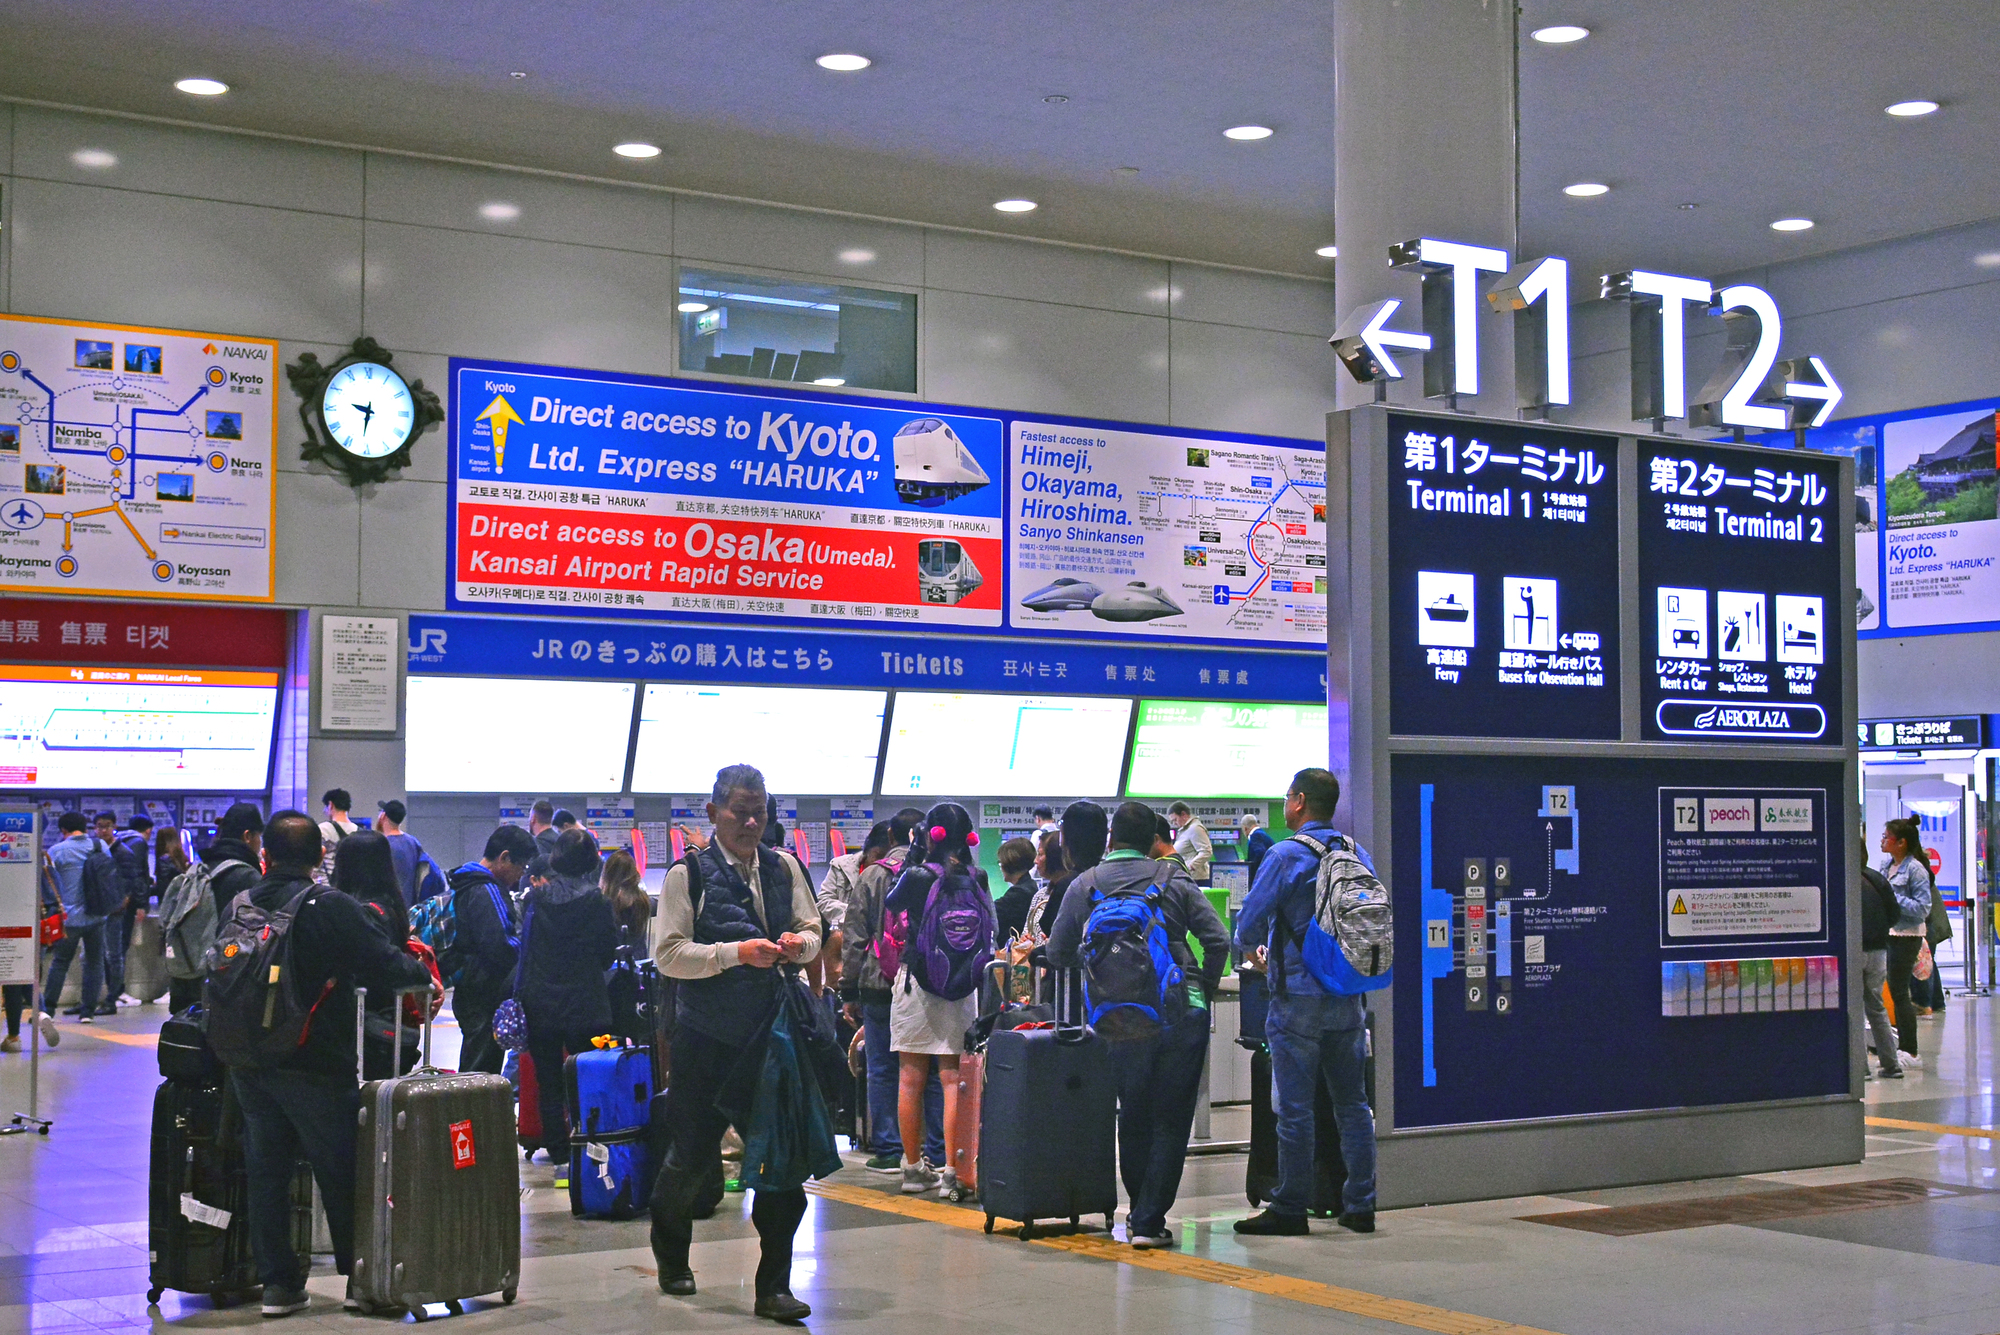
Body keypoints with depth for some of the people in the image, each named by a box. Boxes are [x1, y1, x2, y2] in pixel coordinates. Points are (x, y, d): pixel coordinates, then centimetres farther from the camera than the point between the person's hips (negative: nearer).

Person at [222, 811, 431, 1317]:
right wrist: (422, 969, 6)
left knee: (265, 1171, 12)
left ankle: (277, 1281, 14)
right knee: (341, 1174, 7)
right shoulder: (332, 909, -14)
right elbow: (386, 969, -14)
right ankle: (360, 1278, 16)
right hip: (315, 1066, -5)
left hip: (248, 1063, 5)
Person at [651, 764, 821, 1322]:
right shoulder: (688, 873, -6)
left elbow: (814, 931, 15)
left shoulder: (784, 867, 8)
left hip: (772, 1035, 3)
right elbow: (668, 955, -11)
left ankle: (773, 1286, 8)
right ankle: (671, 1258, 35)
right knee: (691, 1156, 7)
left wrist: (800, 943, -8)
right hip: (708, 1040, -3)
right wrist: (738, 952, -21)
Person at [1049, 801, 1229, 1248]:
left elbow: (1059, 954, 11)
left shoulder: (1084, 886, 7)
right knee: (1172, 1119, 3)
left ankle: (1138, 1213, 24)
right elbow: (1218, 939, -2)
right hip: (1184, 1011, -1)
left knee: (1133, 1117, 16)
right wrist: (1204, 989, 11)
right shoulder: (1174, 879, 5)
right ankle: (1150, 1221, -2)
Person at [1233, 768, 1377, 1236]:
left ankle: (1290, 1209, 5)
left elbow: (1248, 924, -10)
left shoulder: (1285, 856, -12)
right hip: (1349, 998, 6)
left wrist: (1251, 946, 12)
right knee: (1352, 1103, 11)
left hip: (1298, 998, -5)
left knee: (1294, 1108, 0)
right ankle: (1360, 1206, 13)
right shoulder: (1359, 855, 6)